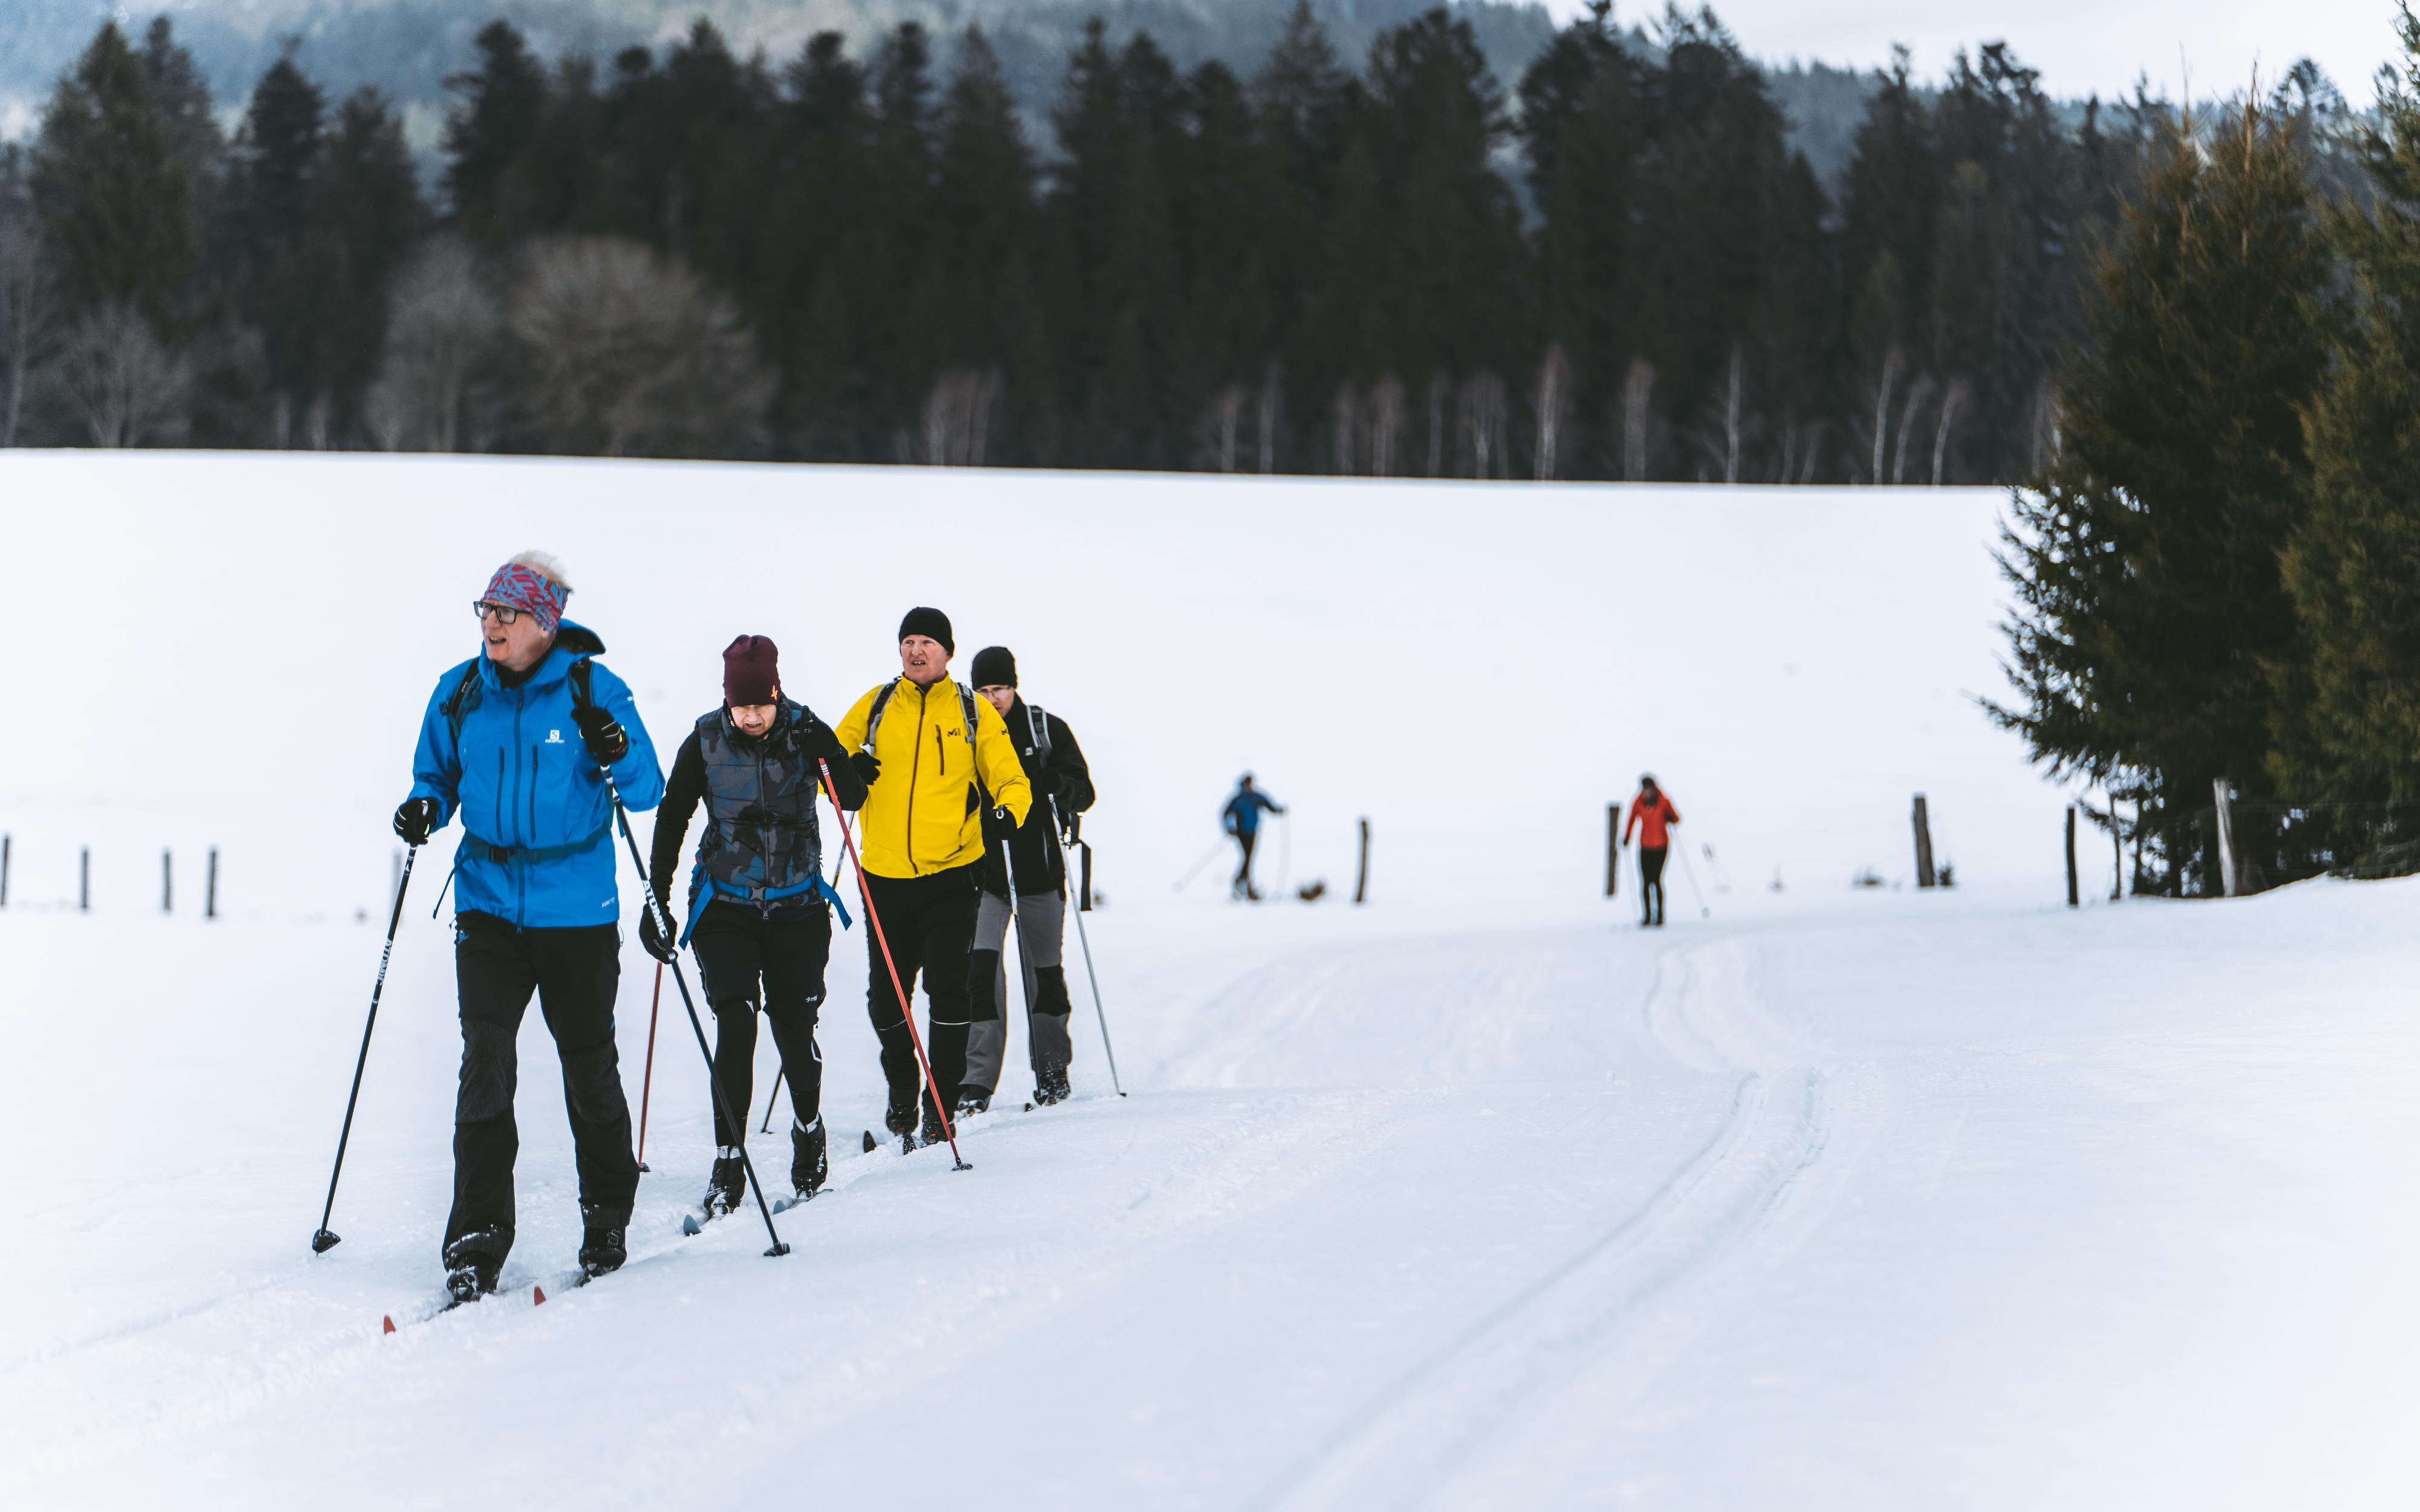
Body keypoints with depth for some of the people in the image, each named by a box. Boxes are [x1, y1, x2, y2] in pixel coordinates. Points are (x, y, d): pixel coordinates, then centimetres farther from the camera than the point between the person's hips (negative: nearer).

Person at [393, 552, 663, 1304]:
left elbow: (647, 794, -3)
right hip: (489, 901, 2)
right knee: (485, 1065, -10)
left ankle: (607, 1214, 29)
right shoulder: (461, 692, 3)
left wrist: (620, 755, -24)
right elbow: (438, 775, 16)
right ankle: (477, 1238, -8)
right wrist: (426, 809, -6)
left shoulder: (591, 690, -6)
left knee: (589, 1065, 9)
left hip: (578, 911, -2)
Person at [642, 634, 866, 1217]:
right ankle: (728, 1161, -10)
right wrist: (656, 901, 0)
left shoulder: (804, 730, -6)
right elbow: (671, 821, 2)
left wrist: (826, 758, -30)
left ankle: (808, 1128, 34)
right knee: (735, 1023, -14)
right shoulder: (706, 741, -6)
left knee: (795, 1029, 5)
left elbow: (853, 798, -12)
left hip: (797, 906, 1)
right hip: (724, 906, -1)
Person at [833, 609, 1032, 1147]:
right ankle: (901, 1091, 29)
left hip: (951, 874, -2)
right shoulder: (875, 706, 9)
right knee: (886, 997, 6)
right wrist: (847, 770, -11)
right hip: (885, 875, 2)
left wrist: (1008, 811, -16)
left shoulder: (973, 712, 5)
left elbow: (1010, 778, 6)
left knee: (947, 989, -10)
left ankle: (942, 1105, -1)